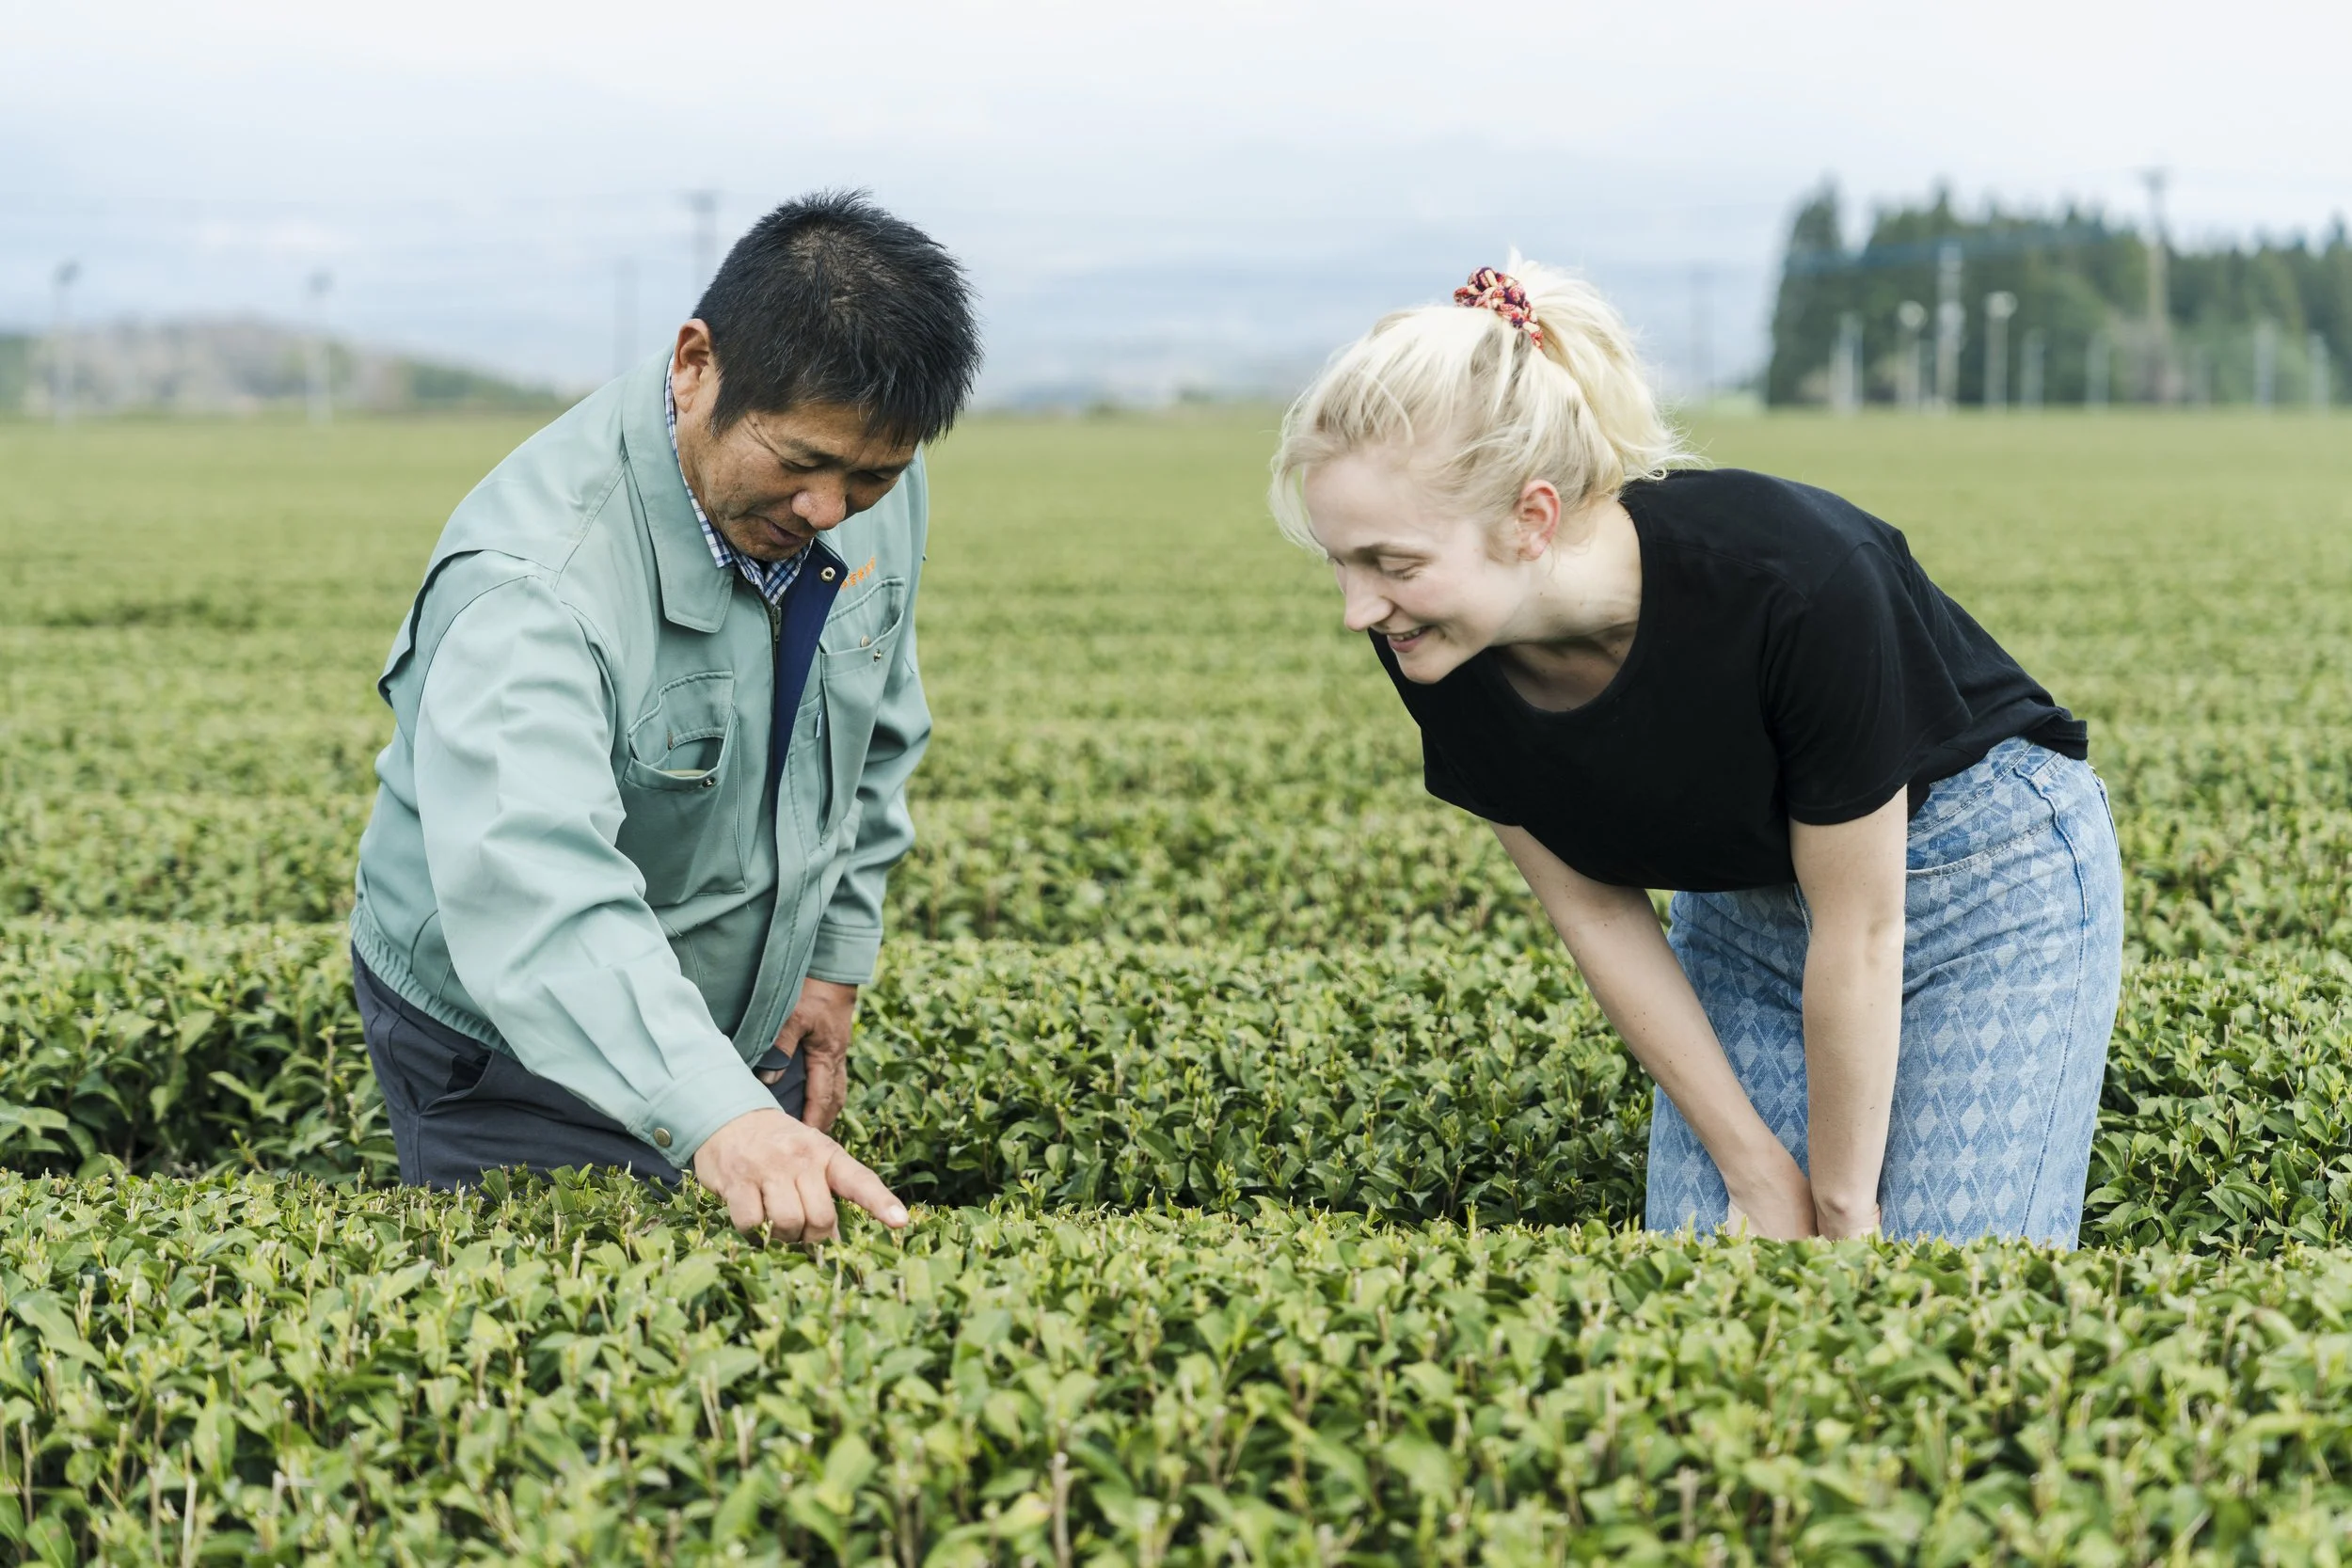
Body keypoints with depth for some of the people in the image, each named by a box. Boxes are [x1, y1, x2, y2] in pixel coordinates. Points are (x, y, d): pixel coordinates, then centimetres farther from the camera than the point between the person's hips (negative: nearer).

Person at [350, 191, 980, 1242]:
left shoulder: (873, 489, -11)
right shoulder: (534, 580, -35)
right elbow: (535, 891, -49)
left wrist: (835, 959, 7)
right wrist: (711, 1115, -62)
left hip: (745, 1028, 7)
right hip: (514, 1049, -6)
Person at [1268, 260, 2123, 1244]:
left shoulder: (1789, 582, -38)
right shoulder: (1440, 655, -22)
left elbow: (1859, 932, -26)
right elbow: (1596, 909, -9)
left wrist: (1842, 1210, -15)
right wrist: (1757, 1170, -8)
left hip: (1985, 875, -4)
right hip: (1744, 898, 5)